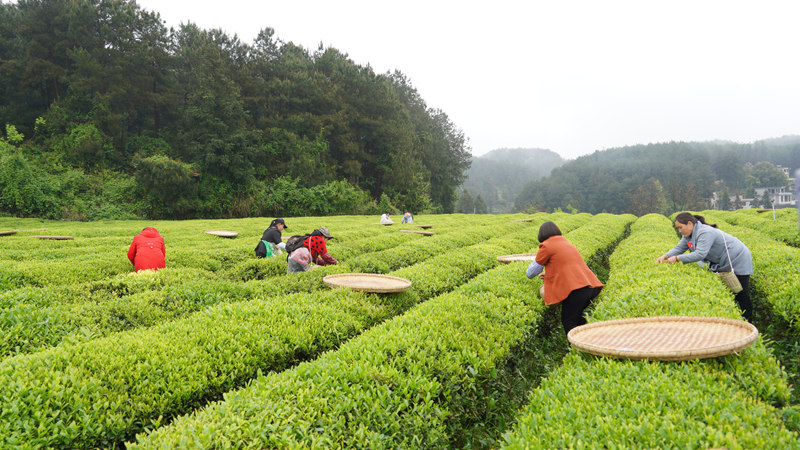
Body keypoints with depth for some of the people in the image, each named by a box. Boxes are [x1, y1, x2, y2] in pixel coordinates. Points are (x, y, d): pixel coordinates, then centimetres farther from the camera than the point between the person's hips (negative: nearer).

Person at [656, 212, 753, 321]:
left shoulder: (705, 233, -31)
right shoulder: (689, 235, 1)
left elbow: (700, 254, -39)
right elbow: (679, 248, 2)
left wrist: (677, 258, -38)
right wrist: (665, 256, -17)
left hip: (738, 259, -10)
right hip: (723, 264, 10)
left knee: (741, 295, -5)